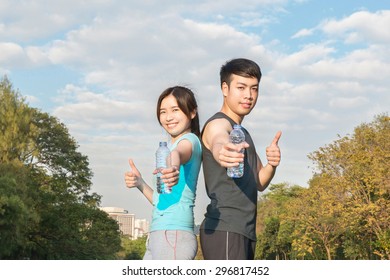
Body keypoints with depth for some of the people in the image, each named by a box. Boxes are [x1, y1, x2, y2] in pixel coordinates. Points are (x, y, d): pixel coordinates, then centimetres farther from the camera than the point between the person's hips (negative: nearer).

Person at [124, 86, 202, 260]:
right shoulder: (171, 146, 25)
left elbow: (178, 153, -32)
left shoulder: (189, 140, -4)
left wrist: (173, 166, -54)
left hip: (174, 234, -10)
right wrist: (139, 183, 10)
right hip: (158, 234, 10)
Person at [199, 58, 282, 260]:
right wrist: (222, 152, -57)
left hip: (243, 232, 10)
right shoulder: (218, 124, -7)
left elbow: (259, 182, 20)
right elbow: (218, 143, -32)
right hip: (224, 230, -10)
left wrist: (271, 164, -2)